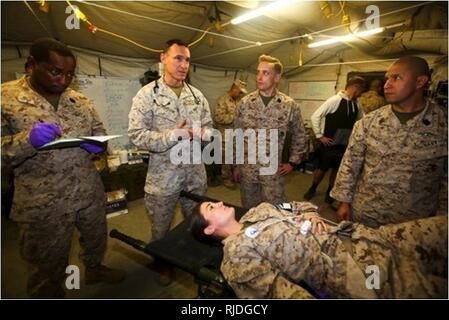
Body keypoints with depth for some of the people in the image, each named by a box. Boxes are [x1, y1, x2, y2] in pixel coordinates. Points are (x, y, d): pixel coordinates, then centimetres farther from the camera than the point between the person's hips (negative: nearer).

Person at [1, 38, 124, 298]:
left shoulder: (81, 100, 3)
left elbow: (100, 133, 11)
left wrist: (97, 145, -11)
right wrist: (28, 139, -31)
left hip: (91, 193, 5)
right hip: (44, 204, -4)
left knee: (96, 238, 26)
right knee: (50, 262, 17)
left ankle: (95, 269, 55)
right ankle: (51, 294, 45)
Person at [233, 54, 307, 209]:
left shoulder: (290, 105, -5)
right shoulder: (244, 103, -3)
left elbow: (299, 135, 8)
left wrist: (292, 162, 5)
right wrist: (235, 165, 4)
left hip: (274, 170, -1)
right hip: (247, 169, 1)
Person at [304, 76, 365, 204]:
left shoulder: (356, 105, 5)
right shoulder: (335, 100, -14)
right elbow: (315, 116, -15)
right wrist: (320, 136, -14)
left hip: (344, 145, 6)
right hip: (329, 144, -5)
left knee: (337, 169, 14)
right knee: (322, 168, 6)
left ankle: (329, 191, 32)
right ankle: (312, 188, 27)